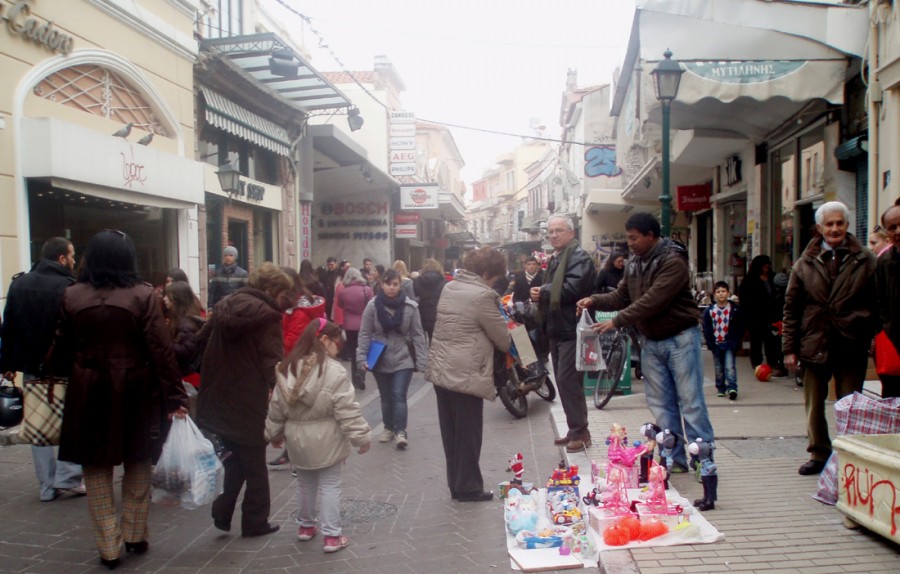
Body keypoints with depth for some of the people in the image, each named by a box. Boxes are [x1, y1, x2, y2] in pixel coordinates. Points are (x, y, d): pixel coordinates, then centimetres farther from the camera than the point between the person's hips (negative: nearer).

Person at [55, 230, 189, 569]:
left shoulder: (71, 297, -4)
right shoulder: (143, 295, -12)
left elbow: (65, 347, 3)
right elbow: (161, 350, -14)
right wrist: (175, 396, -10)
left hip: (88, 395, 1)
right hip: (135, 394, -1)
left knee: (97, 470, 13)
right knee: (137, 466, 18)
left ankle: (109, 548, 17)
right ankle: (135, 536, 27)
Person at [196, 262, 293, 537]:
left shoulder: (224, 306, 8)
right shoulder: (266, 315, -15)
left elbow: (201, 342, 12)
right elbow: (273, 362, -22)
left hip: (217, 401, 7)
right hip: (248, 406, -7)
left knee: (235, 460, 23)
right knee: (255, 467, 10)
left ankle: (223, 512, 21)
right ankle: (255, 522, 19)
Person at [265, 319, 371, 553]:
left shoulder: (287, 369, 0)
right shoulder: (334, 371, -18)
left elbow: (276, 408, 8)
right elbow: (347, 411, -18)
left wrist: (274, 434, 21)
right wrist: (361, 437, -9)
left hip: (297, 438, 5)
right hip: (326, 439, -5)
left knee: (305, 482, 22)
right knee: (330, 485, 7)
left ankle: (305, 526, 37)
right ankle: (332, 535, 11)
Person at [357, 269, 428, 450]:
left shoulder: (410, 306, -10)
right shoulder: (372, 305, -9)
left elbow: (417, 335, -5)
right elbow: (365, 333, -3)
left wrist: (421, 361, -7)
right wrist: (362, 357, -9)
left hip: (403, 359, -2)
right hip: (380, 360, 2)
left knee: (399, 396, -9)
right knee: (386, 397, 15)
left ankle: (401, 431, -1)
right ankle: (389, 428, 31)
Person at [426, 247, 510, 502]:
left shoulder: (449, 287, 9)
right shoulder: (482, 295, -15)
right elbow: (501, 335, -8)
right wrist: (508, 347, 15)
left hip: (440, 370, 8)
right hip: (466, 374, -8)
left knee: (451, 431, 15)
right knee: (468, 433, 5)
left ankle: (456, 484, 26)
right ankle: (468, 487, 17)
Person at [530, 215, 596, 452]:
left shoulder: (579, 257, -10)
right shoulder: (555, 259, 19)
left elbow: (573, 288, -24)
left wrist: (544, 291, -13)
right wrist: (539, 295, 1)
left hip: (571, 329, -10)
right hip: (557, 329, 10)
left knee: (568, 380, -10)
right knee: (563, 381, 13)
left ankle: (580, 432, 0)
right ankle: (575, 430, 23)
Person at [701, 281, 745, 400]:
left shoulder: (735, 310, -3)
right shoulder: (709, 311, -2)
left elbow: (740, 327, 0)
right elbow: (706, 329, 0)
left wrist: (735, 343, -8)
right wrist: (711, 344, -8)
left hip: (729, 343, -2)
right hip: (716, 344, 2)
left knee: (730, 366, -12)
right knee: (719, 368, 10)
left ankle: (732, 388, -15)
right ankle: (721, 389, 21)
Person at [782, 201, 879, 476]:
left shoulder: (865, 260, 3)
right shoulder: (805, 263, 4)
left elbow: (876, 304, 3)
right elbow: (791, 307, 4)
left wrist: (873, 340, -4)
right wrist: (790, 348, 0)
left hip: (851, 347, -1)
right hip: (814, 345, 1)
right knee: (814, 405, 10)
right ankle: (819, 454, 24)